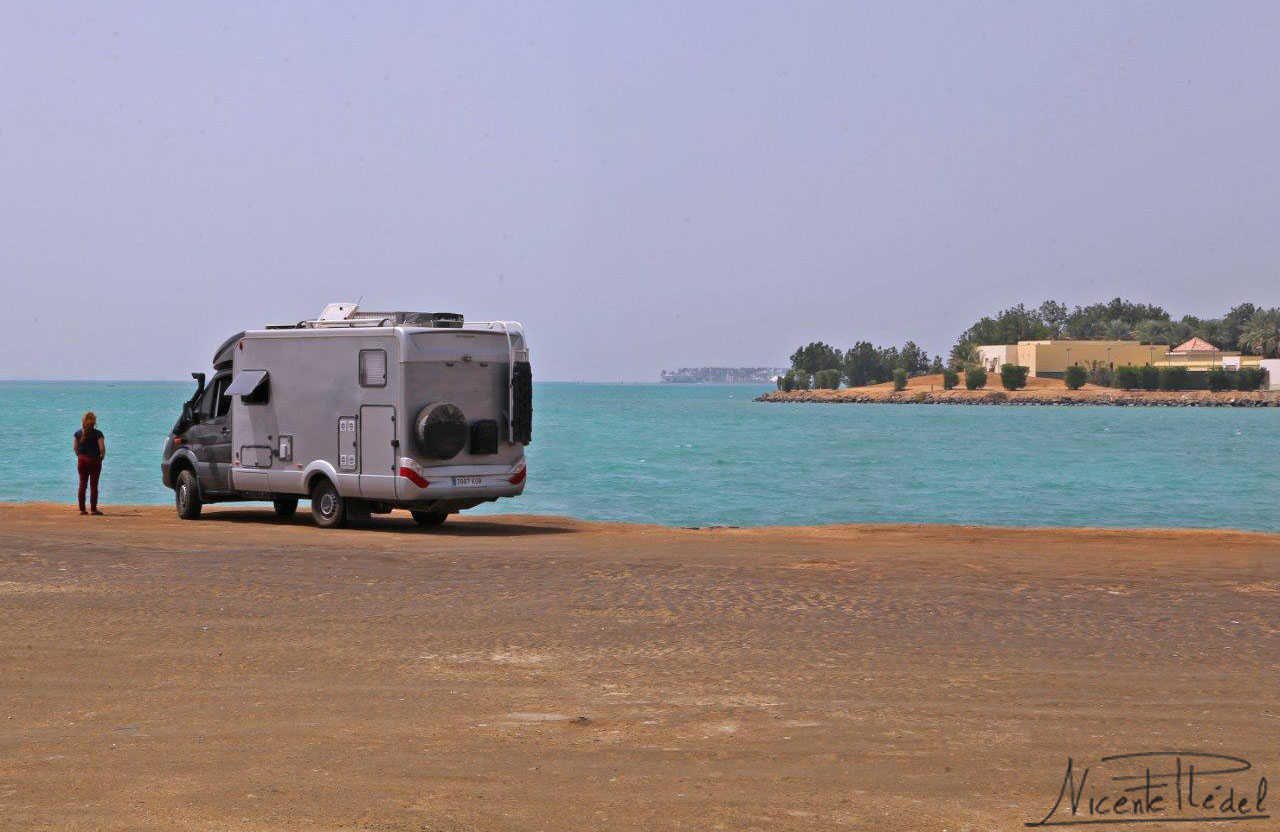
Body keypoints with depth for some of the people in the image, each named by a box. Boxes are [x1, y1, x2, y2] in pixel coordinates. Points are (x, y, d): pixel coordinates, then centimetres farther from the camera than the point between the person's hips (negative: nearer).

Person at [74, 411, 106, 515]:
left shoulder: (78, 433, 2)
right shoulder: (97, 434, -12)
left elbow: (75, 447, 5)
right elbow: (102, 448, -16)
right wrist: (102, 457, 2)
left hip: (81, 460, 4)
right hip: (94, 460, -4)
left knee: (82, 485, 9)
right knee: (93, 485, 2)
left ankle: (82, 509, 9)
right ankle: (93, 509, 3)